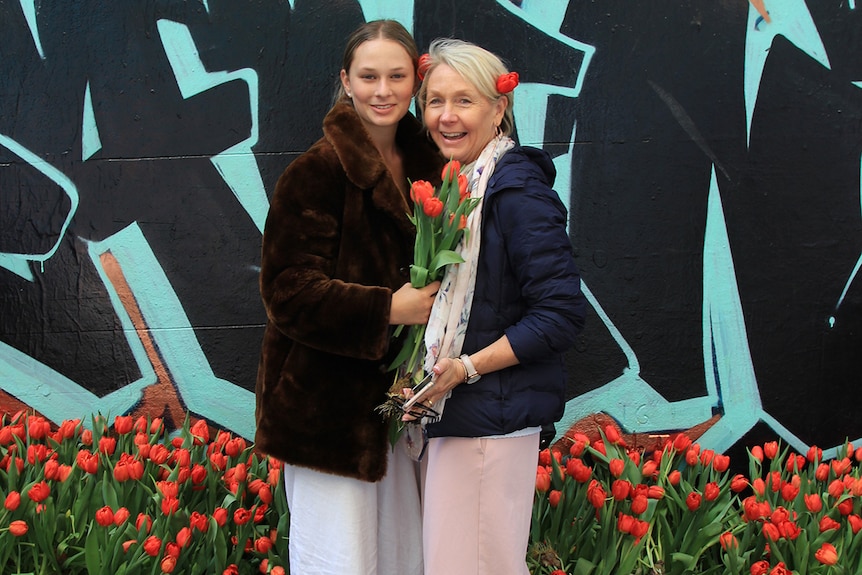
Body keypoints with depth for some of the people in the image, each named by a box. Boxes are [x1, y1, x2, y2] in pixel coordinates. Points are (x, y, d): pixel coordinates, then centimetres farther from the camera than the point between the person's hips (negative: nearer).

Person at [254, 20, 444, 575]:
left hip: (396, 397, 7)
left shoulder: (426, 166, 9)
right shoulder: (316, 171, -11)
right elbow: (288, 291, -16)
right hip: (328, 400, -6)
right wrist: (388, 309, -22)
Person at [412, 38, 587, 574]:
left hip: (493, 418, -8)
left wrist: (466, 368, -19)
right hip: (448, 411, 8)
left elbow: (563, 312, -19)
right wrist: (423, 372, 5)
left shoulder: (516, 190, -15)